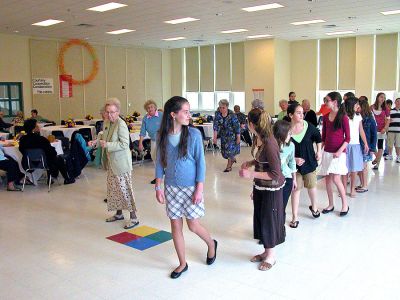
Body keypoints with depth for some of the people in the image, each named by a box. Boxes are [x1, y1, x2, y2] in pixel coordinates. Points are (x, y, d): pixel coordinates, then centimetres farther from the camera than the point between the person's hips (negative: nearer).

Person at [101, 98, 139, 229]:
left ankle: (133, 217, 4)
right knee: (113, 188, 16)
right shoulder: (106, 122, 8)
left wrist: (107, 145, -25)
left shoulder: (121, 125, -18)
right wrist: (101, 141, 8)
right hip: (111, 163, 9)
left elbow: (124, 144, -24)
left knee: (124, 189, -5)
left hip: (121, 163, -9)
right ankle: (119, 213, 32)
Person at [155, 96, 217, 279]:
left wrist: (199, 189, -12)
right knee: (175, 225, 9)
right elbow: (160, 163, 4)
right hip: (171, 188, 3)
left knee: (193, 225, 4)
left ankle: (211, 244, 36)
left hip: (191, 187, -3)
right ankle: (183, 263, 27)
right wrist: (158, 187, 1)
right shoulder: (163, 136, -4)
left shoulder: (194, 134, -12)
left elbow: (200, 162, -9)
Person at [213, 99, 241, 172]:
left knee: (230, 148, -8)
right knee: (224, 150, 10)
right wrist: (215, 137, -22)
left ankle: (229, 166, 9)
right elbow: (216, 126, -15)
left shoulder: (232, 115, -23)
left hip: (232, 134, -4)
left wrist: (238, 138, -17)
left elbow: (237, 126, -18)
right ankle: (233, 159, 40)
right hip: (223, 135, 4)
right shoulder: (218, 114, -13)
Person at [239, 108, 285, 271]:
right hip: (259, 186, 8)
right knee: (260, 218, 18)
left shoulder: (269, 143, -28)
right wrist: (250, 162, -1)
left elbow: (276, 174, -26)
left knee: (269, 219, 7)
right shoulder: (257, 138, -2)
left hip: (271, 188, -8)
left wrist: (251, 174, -27)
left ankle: (271, 255, 28)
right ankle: (266, 251, 37)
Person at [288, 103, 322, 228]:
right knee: (296, 188, 4)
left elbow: (318, 137, 10)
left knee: (312, 185, 16)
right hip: (294, 164, -2)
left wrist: (319, 151, 4)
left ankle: (314, 207, 45)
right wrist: (294, 159, -19)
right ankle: (295, 217, 15)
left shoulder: (309, 126, -10)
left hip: (309, 161, 2)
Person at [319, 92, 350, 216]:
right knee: (327, 179, 7)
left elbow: (347, 138, -8)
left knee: (336, 179, -11)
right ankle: (331, 205, 21)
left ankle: (345, 204, 8)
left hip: (338, 152, -6)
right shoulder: (326, 117, 7)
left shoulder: (343, 117, -9)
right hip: (327, 152, 6)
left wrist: (340, 151, -18)